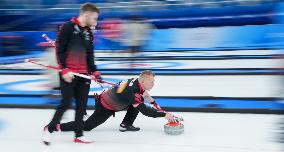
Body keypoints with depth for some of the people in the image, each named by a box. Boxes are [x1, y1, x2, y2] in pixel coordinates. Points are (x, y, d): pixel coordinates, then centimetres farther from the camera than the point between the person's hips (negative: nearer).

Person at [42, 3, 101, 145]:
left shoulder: (89, 32, 13)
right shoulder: (68, 27, -8)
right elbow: (59, 50, -11)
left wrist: (94, 71, 9)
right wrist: (64, 70, -16)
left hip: (84, 74, 7)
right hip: (68, 74, -6)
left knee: (82, 105, 6)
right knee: (66, 103, -5)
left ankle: (79, 135, 15)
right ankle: (49, 129, 14)